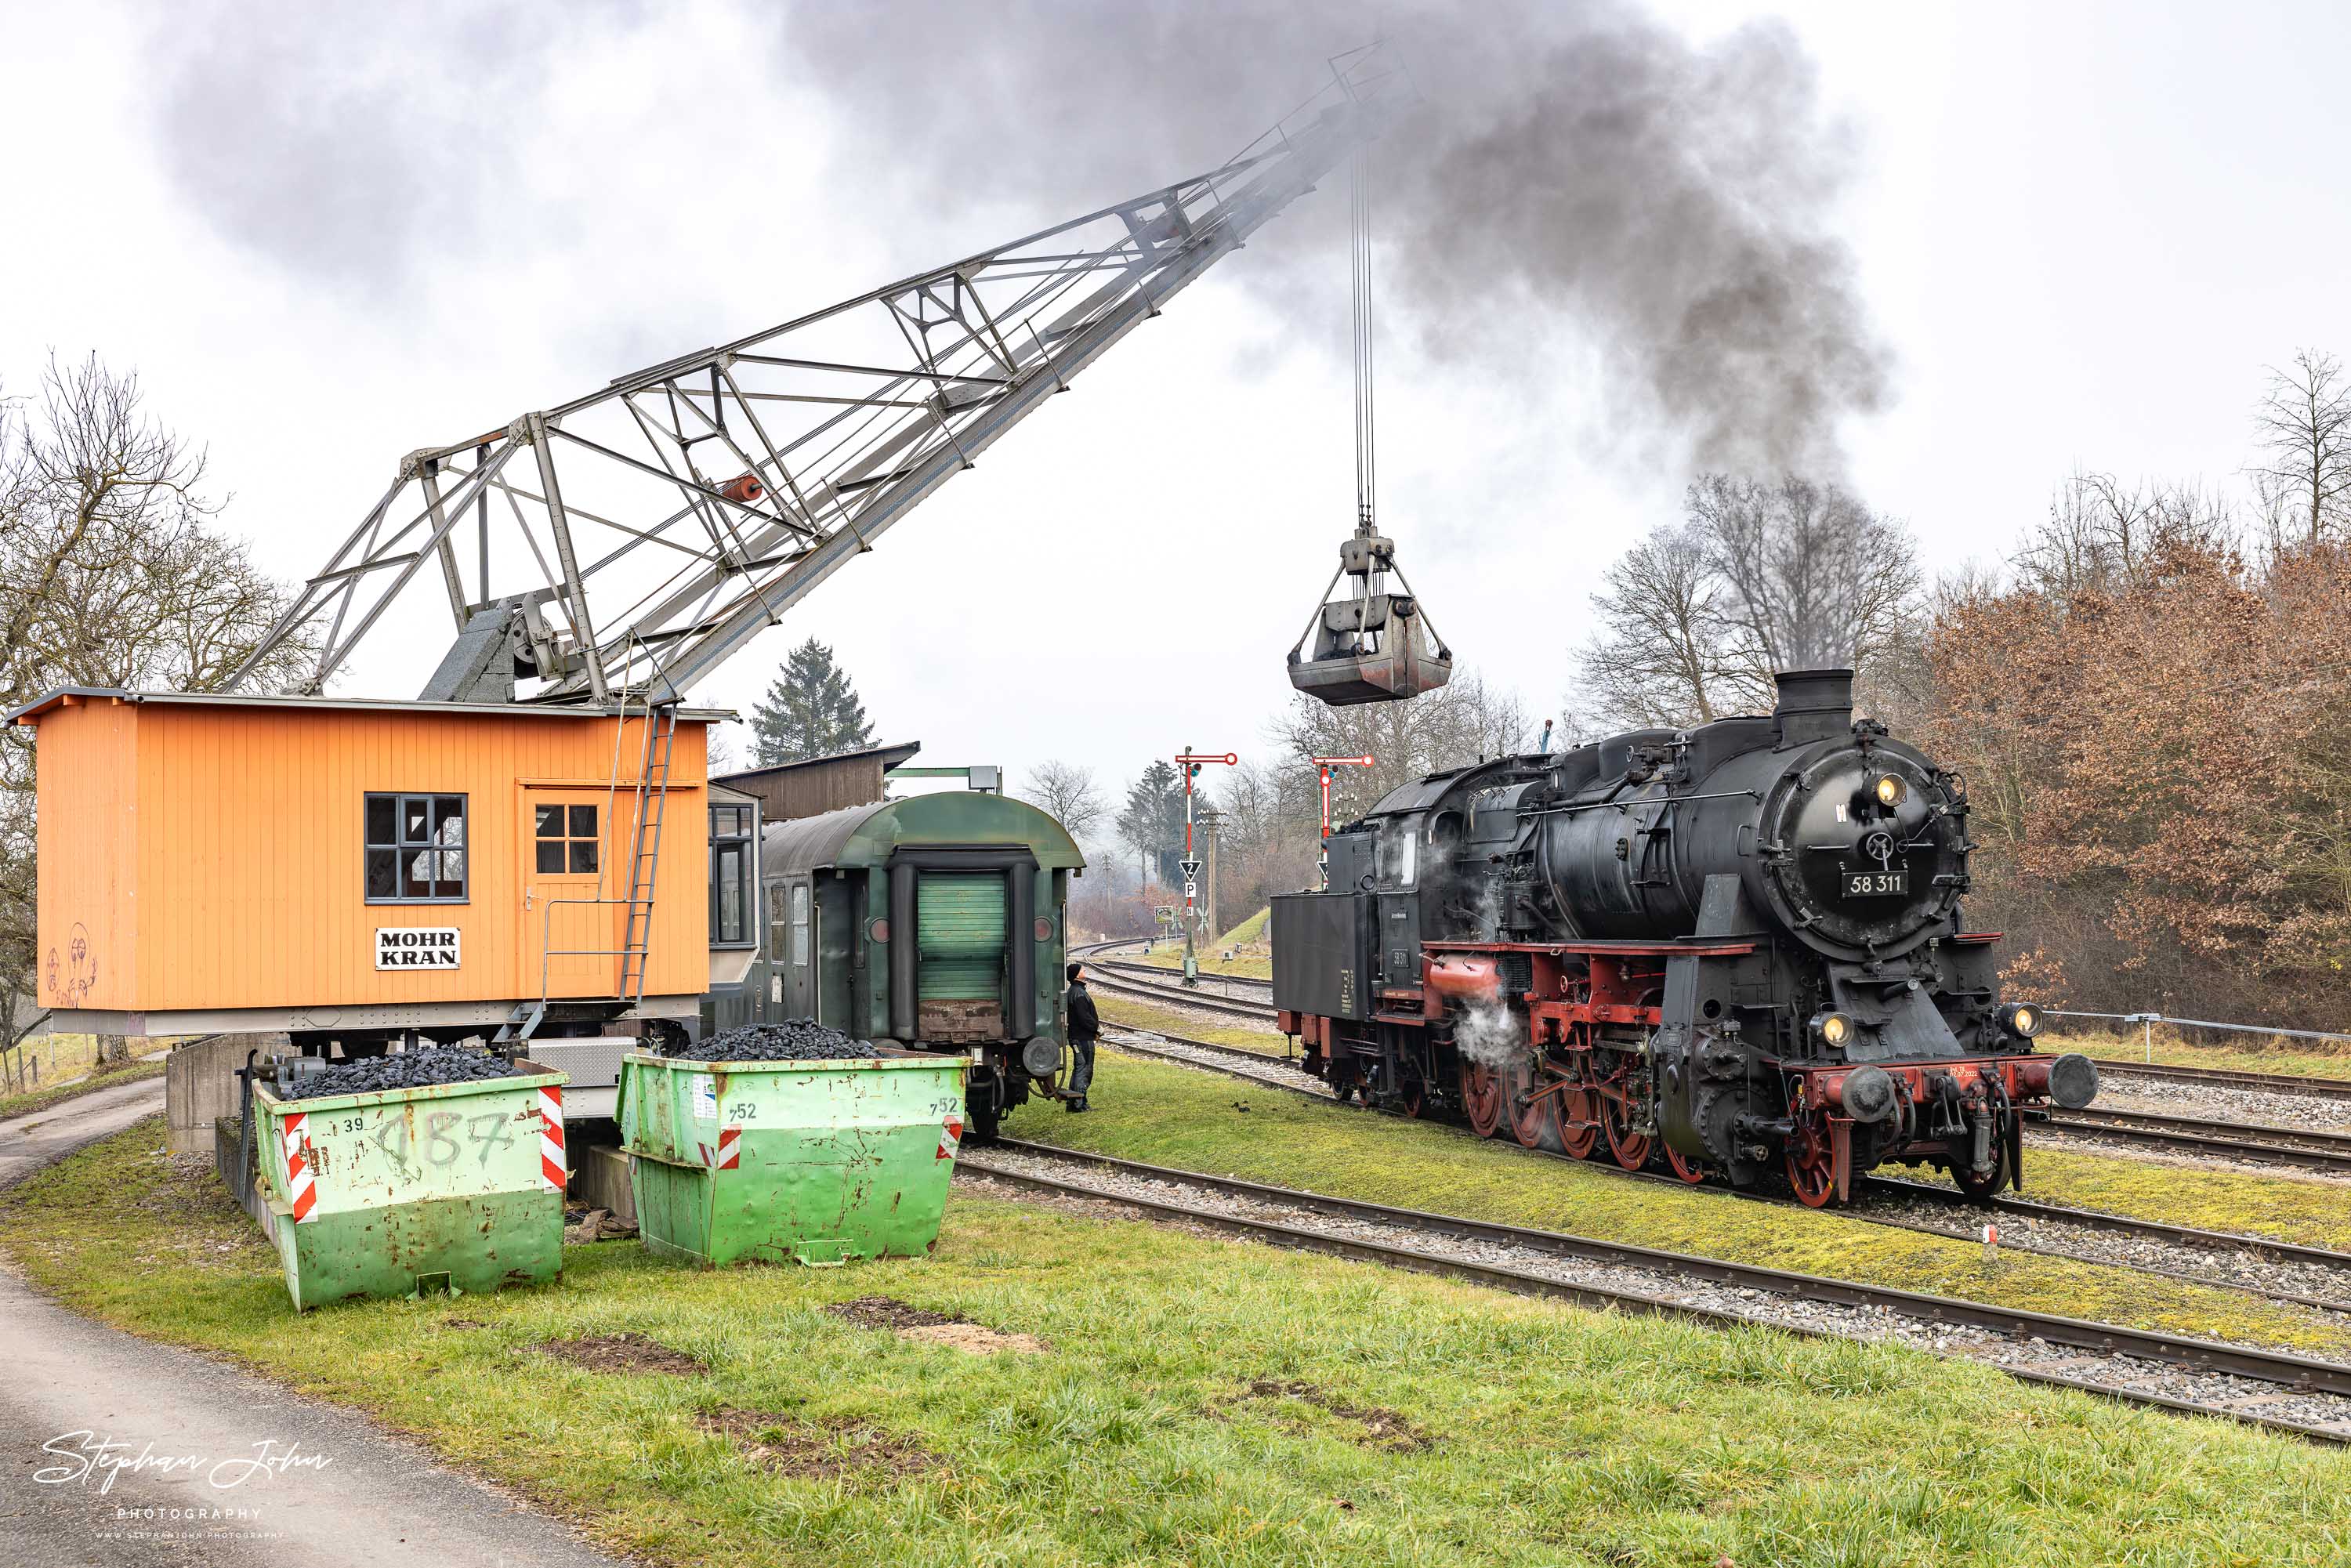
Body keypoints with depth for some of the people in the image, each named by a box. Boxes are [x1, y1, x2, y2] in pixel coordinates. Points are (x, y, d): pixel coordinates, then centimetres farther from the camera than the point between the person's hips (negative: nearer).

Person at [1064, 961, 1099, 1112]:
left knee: (1078, 1069, 16)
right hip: (1083, 1038, -10)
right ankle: (1079, 1103, -5)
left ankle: (1072, 1102, 20)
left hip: (1077, 1037, 10)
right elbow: (1084, 1017, -22)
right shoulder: (1079, 993, -18)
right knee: (1084, 1069, -6)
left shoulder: (1074, 991, 15)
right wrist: (1097, 1027, -10)